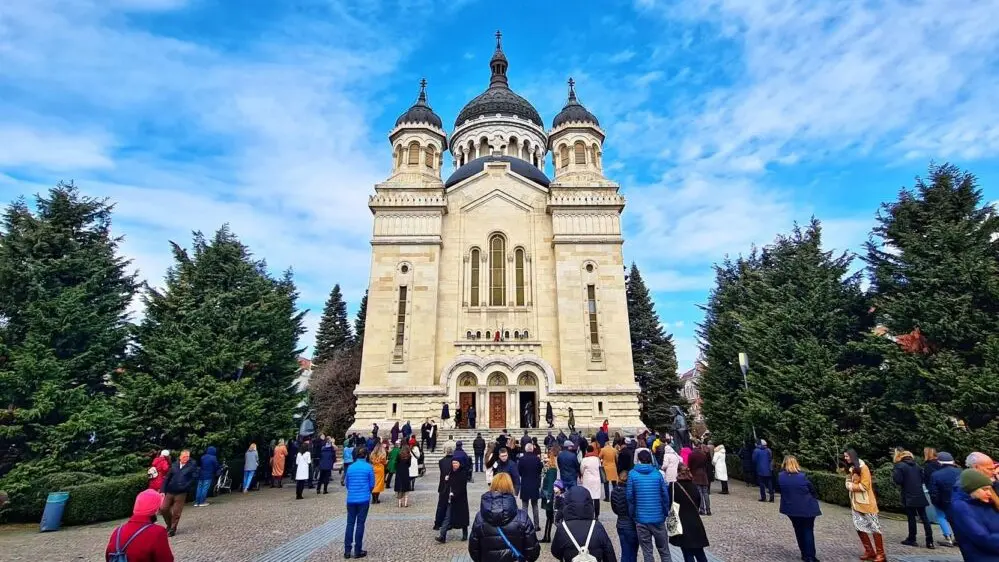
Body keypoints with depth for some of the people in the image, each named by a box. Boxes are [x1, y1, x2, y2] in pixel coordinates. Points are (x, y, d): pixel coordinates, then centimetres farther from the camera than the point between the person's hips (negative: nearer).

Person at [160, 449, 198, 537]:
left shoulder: (192, 465, -6)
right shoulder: (174, 465, 5)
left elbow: (194, 477, -8)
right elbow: (167, 478, 9)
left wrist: (185, 486, -12)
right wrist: (163, 490, 3)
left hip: (181, 493, -4)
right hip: (170, 491, 4)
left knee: (176, 513, 1)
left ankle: (172, 529, 21)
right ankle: (169, 524, 31)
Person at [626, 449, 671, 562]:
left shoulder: (632, 474, -4)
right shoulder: (657, 474, -2)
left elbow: (630, 497, -6)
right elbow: (665, 495, -4)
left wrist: (632, 515, 5)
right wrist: (665, 514, 8)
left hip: (641, 519, -1)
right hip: (658, 518, 1)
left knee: (647, 553, 10)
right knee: (664, 551, 18)